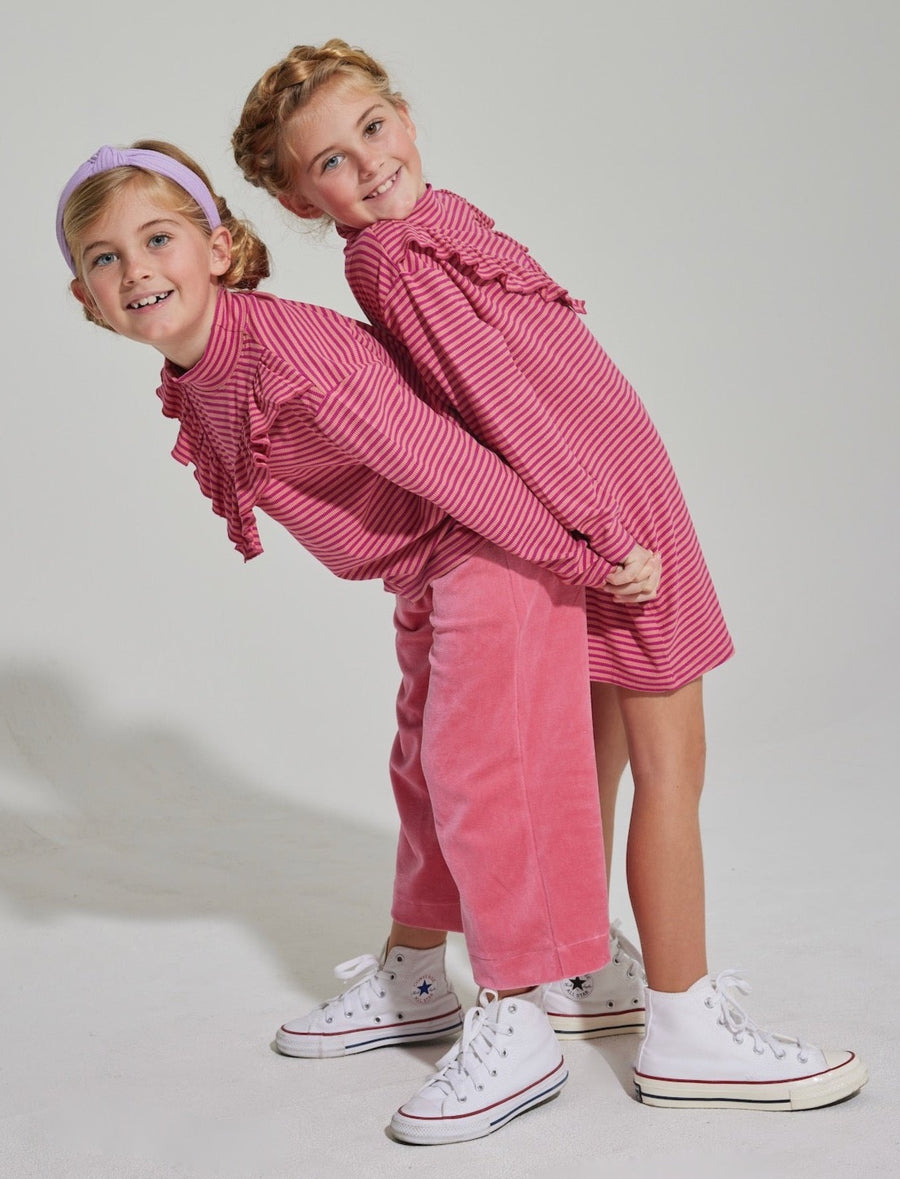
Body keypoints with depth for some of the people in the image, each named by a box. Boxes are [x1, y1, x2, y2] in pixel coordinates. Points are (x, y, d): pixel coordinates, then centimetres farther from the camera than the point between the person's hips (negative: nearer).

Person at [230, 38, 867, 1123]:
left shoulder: (432, 226, 12)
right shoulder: (401, 261, -16)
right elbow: (495, 398, -23)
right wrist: (601, 530, -26)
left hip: (598, 505, 9)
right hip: (611, 506, -9)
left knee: (599, 757, 17)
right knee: (671, 763, -5)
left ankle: (580, 972, 30)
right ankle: (684, 1035, 2)